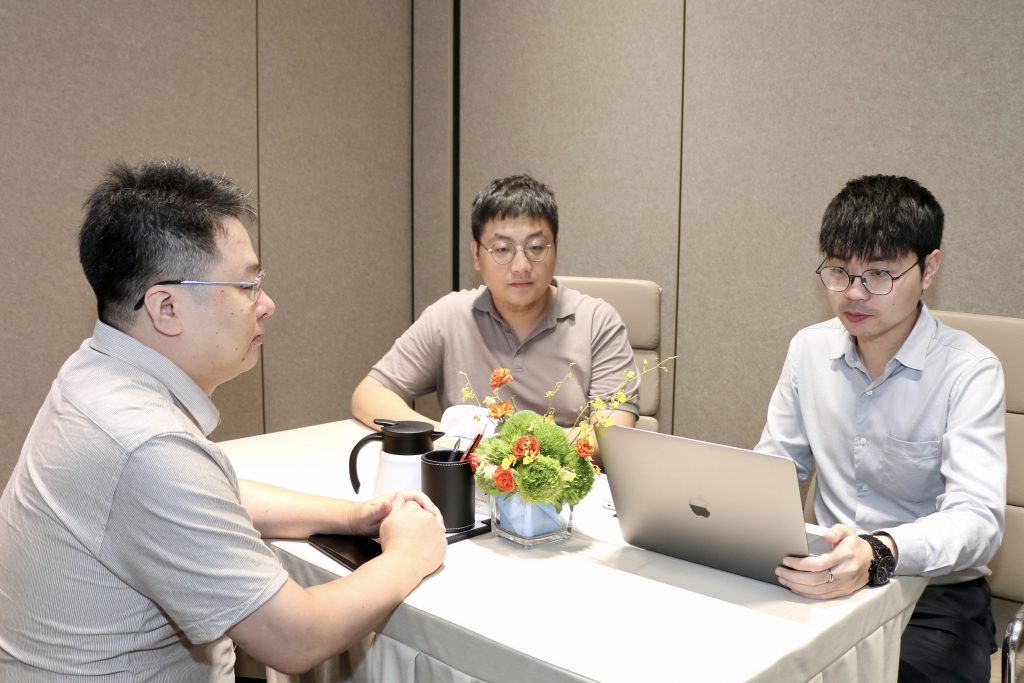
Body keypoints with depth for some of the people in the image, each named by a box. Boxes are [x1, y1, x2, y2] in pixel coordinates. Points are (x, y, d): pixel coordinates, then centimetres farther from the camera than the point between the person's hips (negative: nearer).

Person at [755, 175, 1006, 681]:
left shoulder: (969, 371, -12)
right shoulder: (809, 349, 3)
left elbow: (978, 519, -22)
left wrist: (879, 554, -41)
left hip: (935, 589, -3)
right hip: (829, 575, 3)